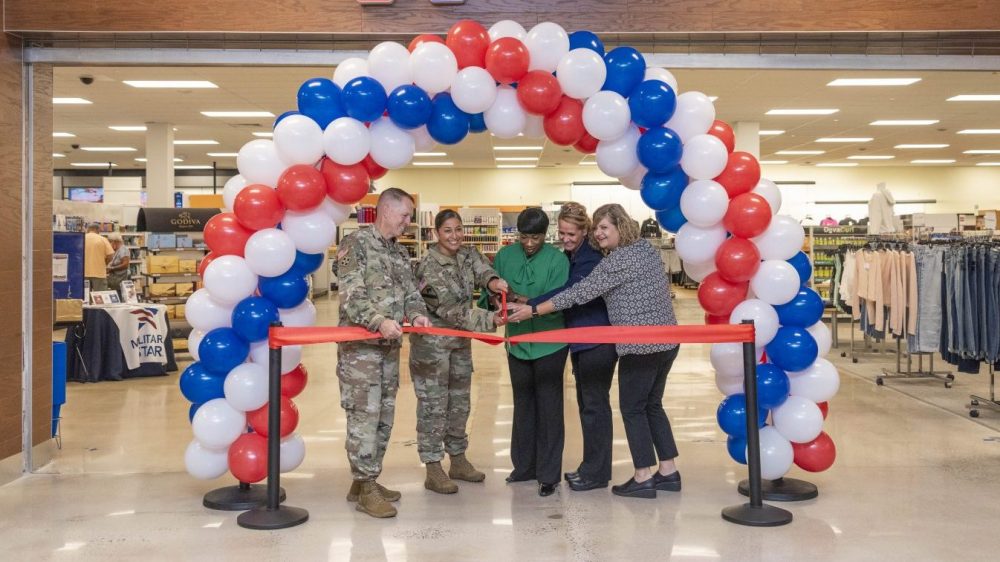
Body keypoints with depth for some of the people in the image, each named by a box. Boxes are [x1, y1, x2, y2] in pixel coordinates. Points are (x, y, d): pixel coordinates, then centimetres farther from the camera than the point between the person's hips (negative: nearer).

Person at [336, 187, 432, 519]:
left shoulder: (399, 252, 16)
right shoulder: (356, 243, -8)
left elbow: (410, 292, 13)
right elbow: (351, 296, -17)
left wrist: (417, 314, -9)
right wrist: (380, 321, -29)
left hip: (390, 346, 8)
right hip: (359, 345, -8)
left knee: (384, 416, 11)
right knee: (364, 416, -6)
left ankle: (364, 480, 22)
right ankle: (366, 488, 3)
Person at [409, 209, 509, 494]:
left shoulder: (469, 254, 1)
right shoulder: (429, 266, -20)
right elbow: (450, 309, -23)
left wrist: (492, 281, -40)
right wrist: (489, 320, -30)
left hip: (461, 340, 7)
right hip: (432, 342, -7)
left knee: (460, 403, 15)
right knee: (433, 405, -2)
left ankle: (458, 461, 28)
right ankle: (433, 471, 7)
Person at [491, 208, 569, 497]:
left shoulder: (558, 260, -12)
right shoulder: (505, 255, -1)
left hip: (549, 344, -4)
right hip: (517, 343, 4)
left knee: (548, 408, 3)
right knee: (523, 405, 16)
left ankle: (549, 475, 12)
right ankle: (524, 466, 30)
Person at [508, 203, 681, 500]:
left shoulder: (619, 259, -16)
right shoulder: (646, 248, 12)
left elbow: (582, 291, -19)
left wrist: (533, 310, -17)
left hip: (641, 345, -9)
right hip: (667, 341, 9)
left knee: (632, 408, 2)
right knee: (652, 405, 17)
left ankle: (643, 479, 7)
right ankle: (668, 473, 20)